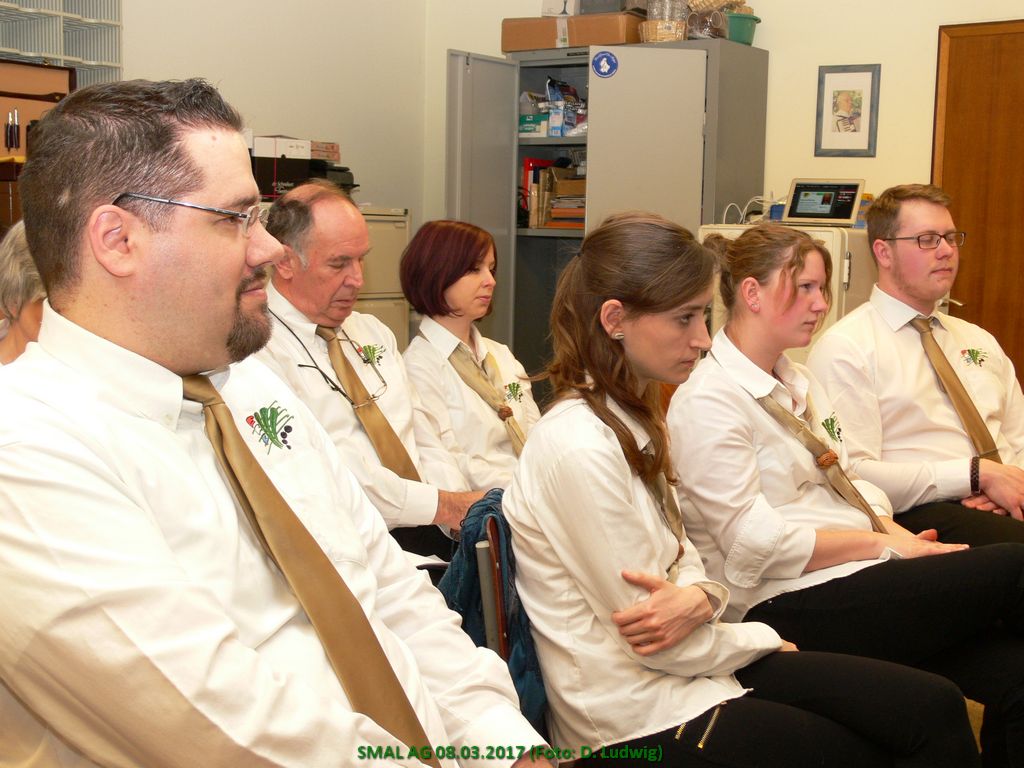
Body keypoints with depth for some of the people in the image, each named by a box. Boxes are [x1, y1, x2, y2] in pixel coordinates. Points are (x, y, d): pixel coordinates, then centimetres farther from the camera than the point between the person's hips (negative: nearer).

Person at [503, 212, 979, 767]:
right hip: (635, 723, -8)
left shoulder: (631, 419, 6)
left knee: (933, 707, -3)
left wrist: (699, 597, -14)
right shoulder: (578, 446, -23)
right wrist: (763, 640, -2)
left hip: (680, 667, 8)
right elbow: (648, 634, -19)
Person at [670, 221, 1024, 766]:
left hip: (857, 581, 8)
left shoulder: (799, 383, 19)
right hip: (790, 609, -8)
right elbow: (754, 542, -15)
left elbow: (849, 482, 17)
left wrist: (899, 533, -5)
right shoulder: (707, 403, -10)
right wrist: (883, 544, -12)